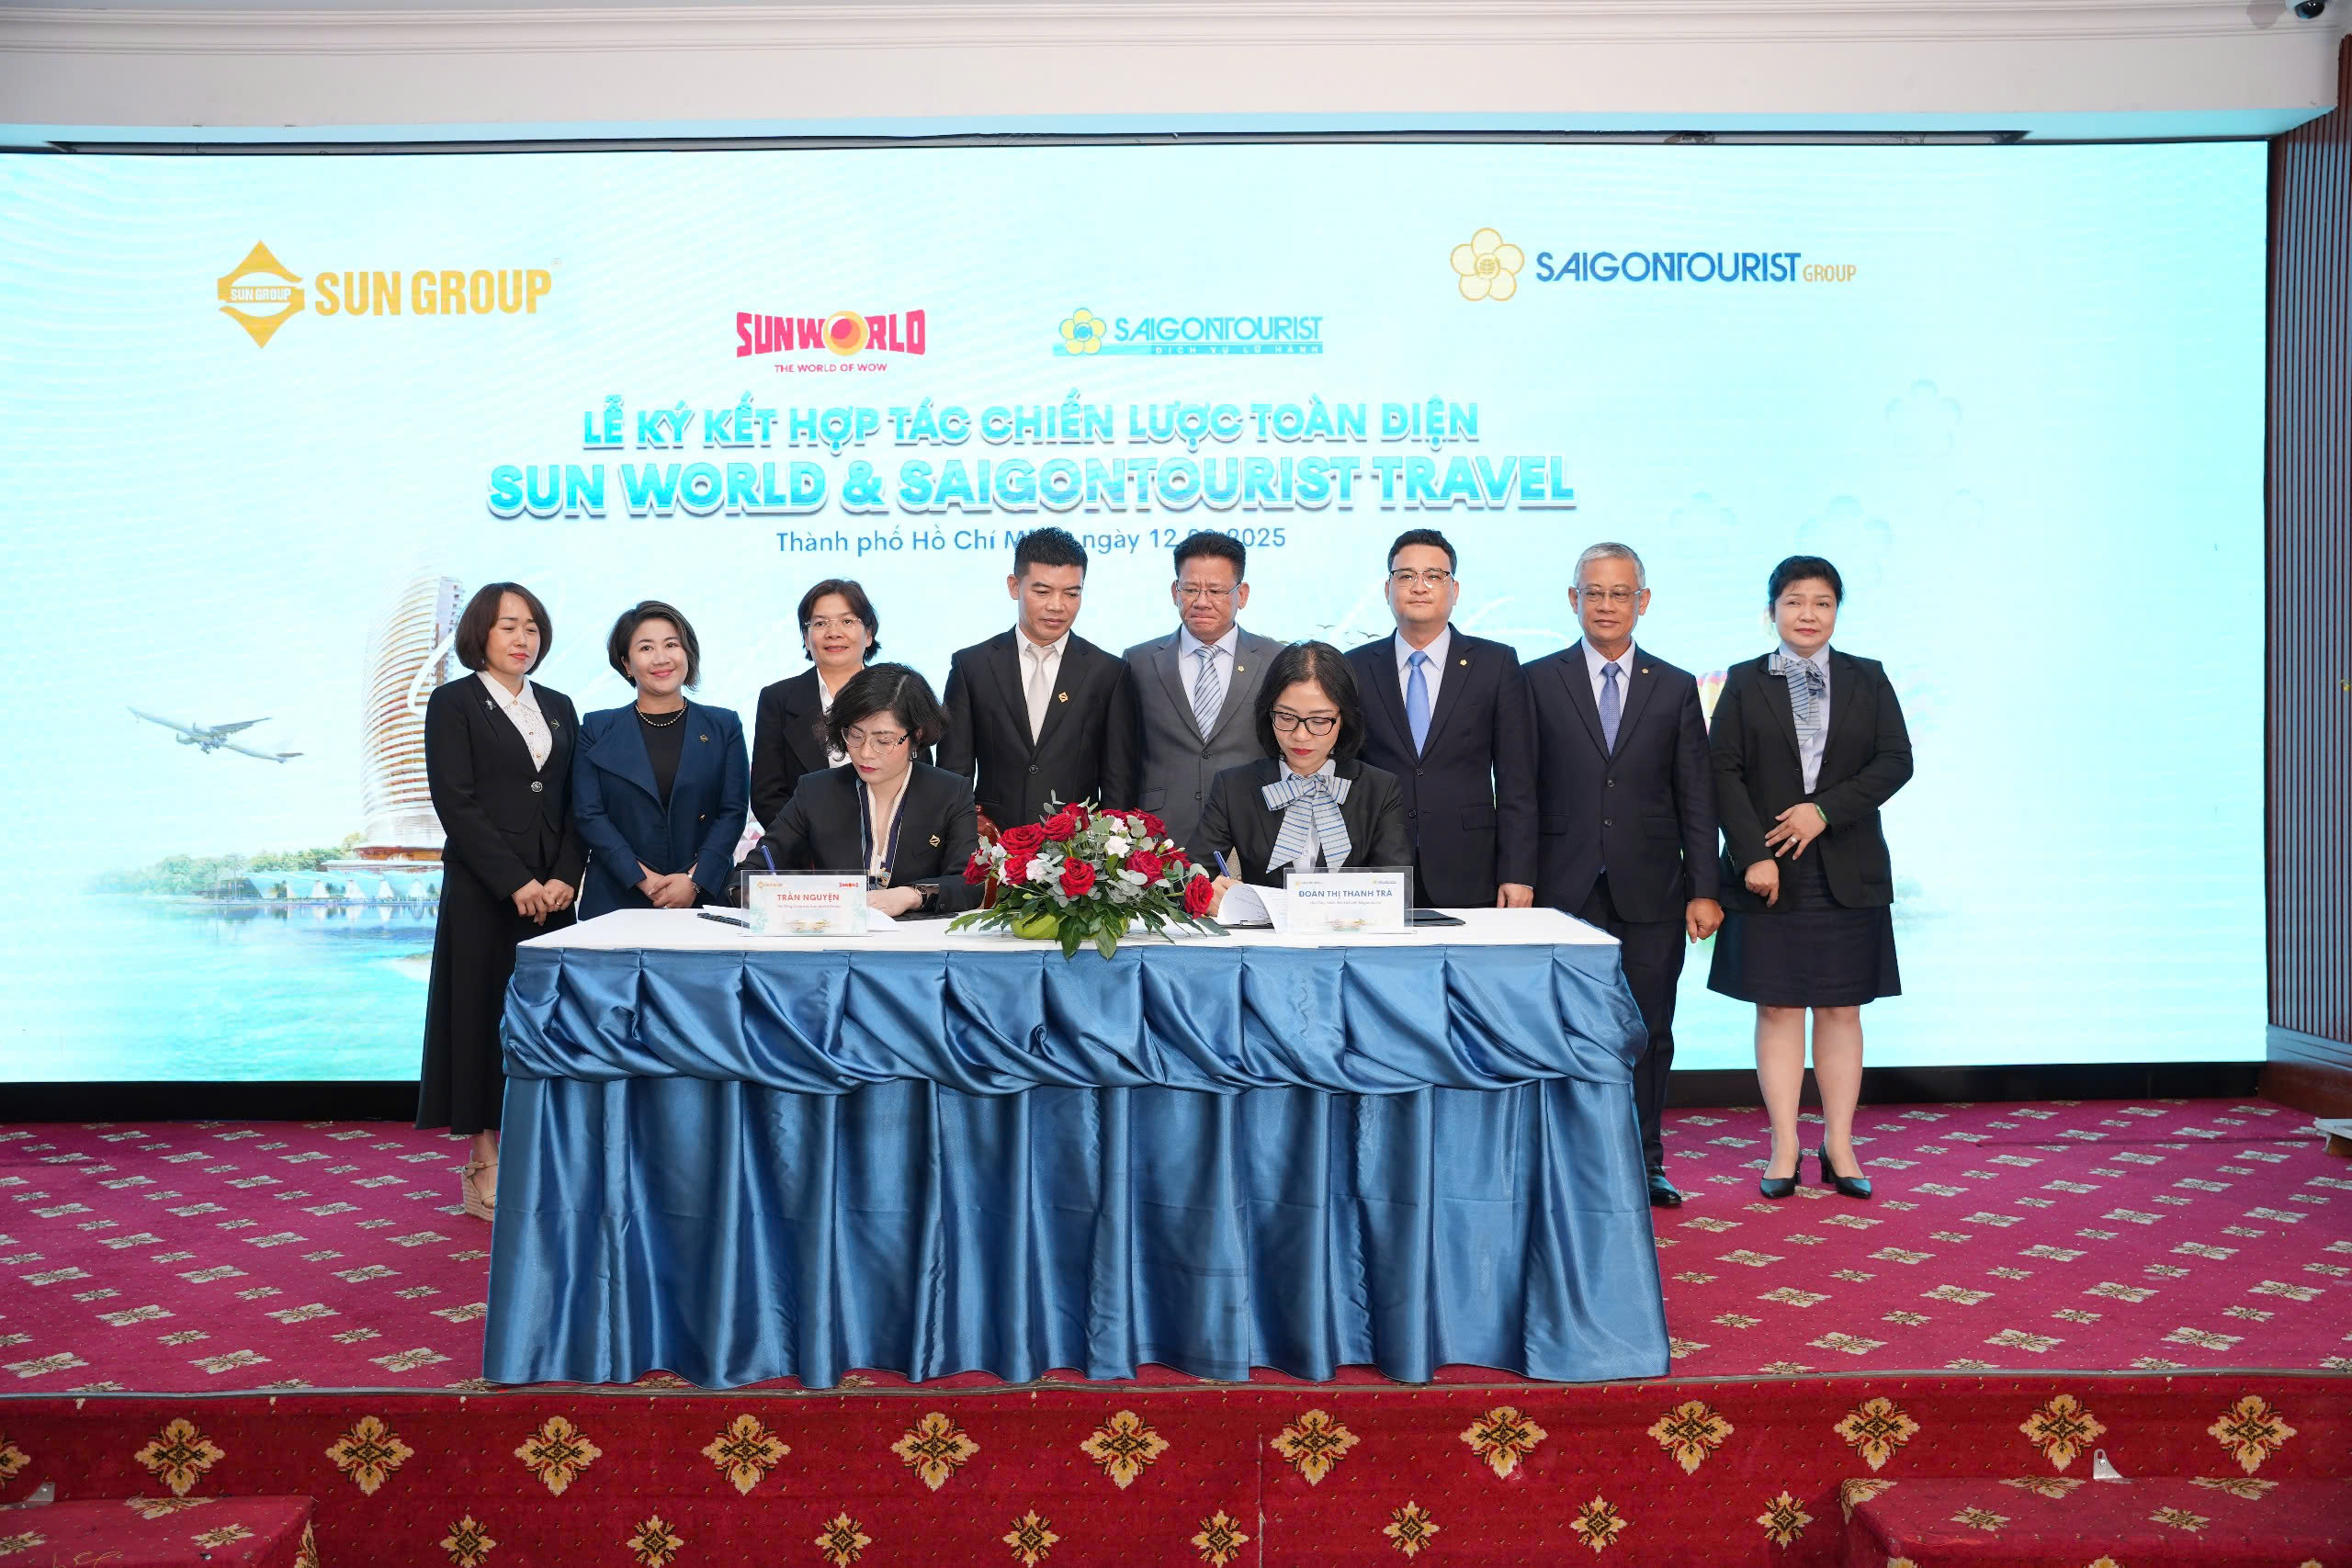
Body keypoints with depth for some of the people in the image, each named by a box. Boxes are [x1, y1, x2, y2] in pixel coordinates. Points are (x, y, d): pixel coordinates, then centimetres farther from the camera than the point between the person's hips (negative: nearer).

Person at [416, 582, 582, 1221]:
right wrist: (515, 883, -14)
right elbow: (456, 803, -9)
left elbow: (575, 805, 11)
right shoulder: (453, 703, 0)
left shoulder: (558, 708, 15)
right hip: (483, 895, -5)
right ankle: (486, 1173, 5)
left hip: (551, 892, 5)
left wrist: (565, 877, -5)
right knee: (486, 1019, -1)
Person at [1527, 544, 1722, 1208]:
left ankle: (1645, 1163, 18)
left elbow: (1696, 800, 7)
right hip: (1565, 891, -1)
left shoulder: (1677, 689, 9)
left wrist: (1703, 890, 1)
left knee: (1649, 1031, 6)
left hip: (1652, 895, 2)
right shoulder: (1538, 681, 5)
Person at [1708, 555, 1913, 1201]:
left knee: (1841, 1008, 4)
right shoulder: (1745, 683, 5)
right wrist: (1753, 855, -12)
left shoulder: (1867, 679, 8)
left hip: (1847, 873, 1)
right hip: (1769, 873, -1)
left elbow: (1896, 760, 0)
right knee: (1777, 1007, 1)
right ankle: (1785, 1149, 8)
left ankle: (1839, 1147, 12)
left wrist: (1826, 809, -13)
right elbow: (1724, 773, -2)